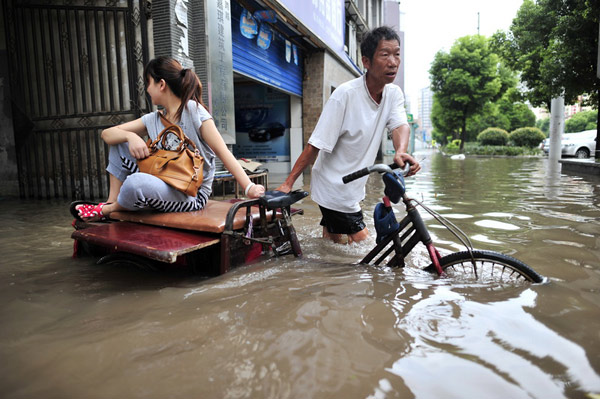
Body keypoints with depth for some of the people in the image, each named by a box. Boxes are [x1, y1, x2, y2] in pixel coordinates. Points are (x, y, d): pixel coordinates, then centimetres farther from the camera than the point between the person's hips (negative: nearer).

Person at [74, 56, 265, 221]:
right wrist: (130, 136, -15)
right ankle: (112, 202, 2)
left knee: (134, 183, -34)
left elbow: (223, 152, -16)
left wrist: (249, 187, -25)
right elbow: (107, 134, 9)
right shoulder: (153, 120, 10)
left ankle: (108, 210, 0)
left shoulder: (193, 110, -10)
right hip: (164, 184, 7)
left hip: (192, 195, -7)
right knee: (119, 143, 6)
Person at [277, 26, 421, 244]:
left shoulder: (394, 94, 0)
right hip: (333, 188, -7)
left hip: (354, 187, 7)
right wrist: (288, 183, -22)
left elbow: (400, 125, -15)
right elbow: (315, 145, -21)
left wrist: (401, 152, -39)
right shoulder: (345, 95, -21)